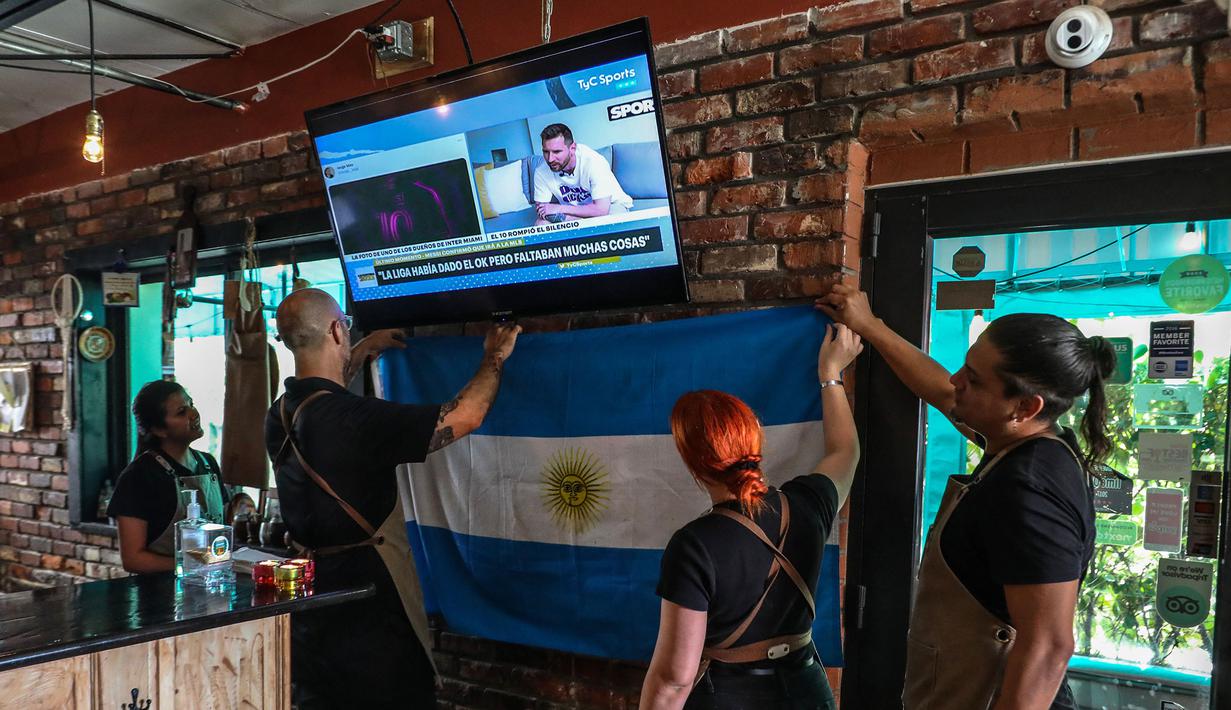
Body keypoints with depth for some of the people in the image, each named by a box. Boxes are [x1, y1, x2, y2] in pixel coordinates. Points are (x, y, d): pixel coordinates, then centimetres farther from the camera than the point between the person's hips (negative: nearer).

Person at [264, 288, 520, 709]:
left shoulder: (280, 416, 0)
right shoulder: (356, 418, -23)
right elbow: (465, 417, -16)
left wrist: (365, 350, 37)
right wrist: (495, 358, 1)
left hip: (309, 598, 8)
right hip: (368, 607, -7)